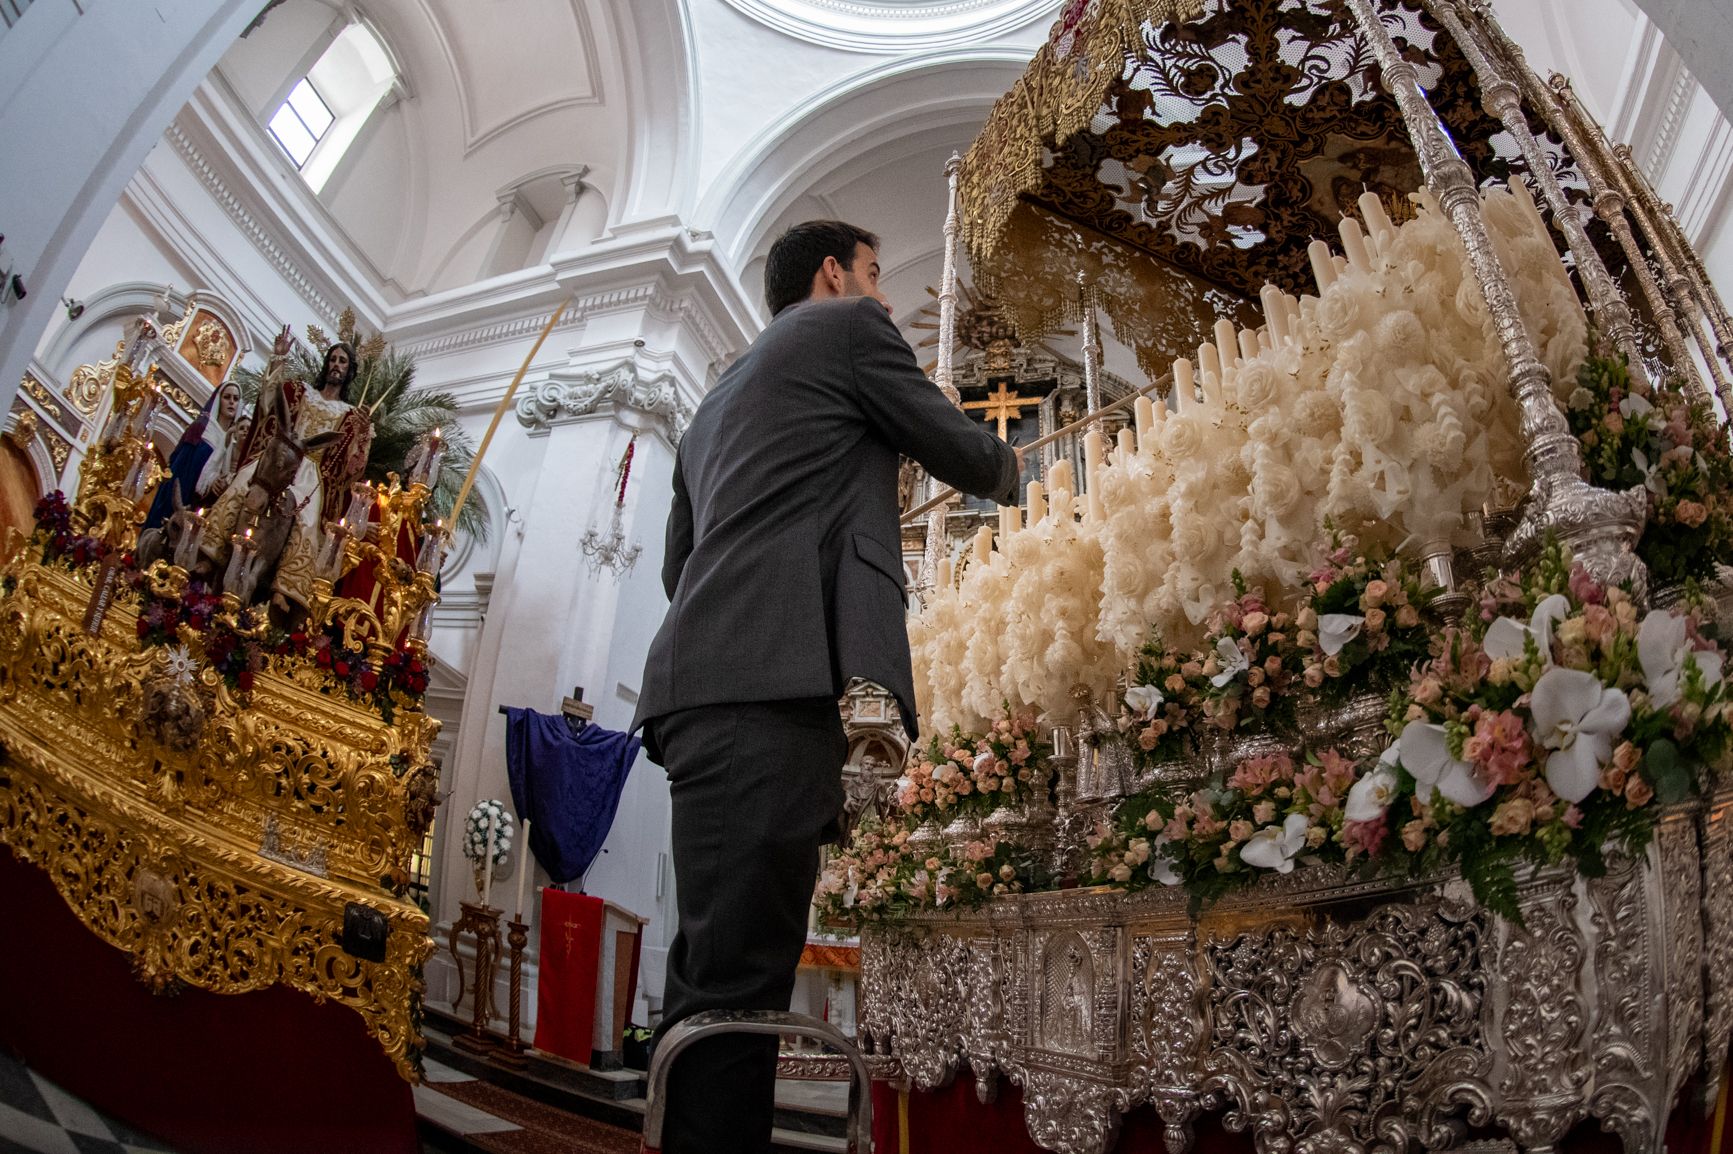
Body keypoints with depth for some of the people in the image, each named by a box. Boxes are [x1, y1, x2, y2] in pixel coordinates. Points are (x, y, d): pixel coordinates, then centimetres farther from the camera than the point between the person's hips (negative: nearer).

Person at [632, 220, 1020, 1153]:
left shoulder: (719, 395, 32)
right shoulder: (846, 326, 10)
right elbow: (960, 451, 13)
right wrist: (1006, 470, 36)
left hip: (709, 682, 9)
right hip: (769, 685, -9)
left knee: (724, 978, 8)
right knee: (736, 982, -13)